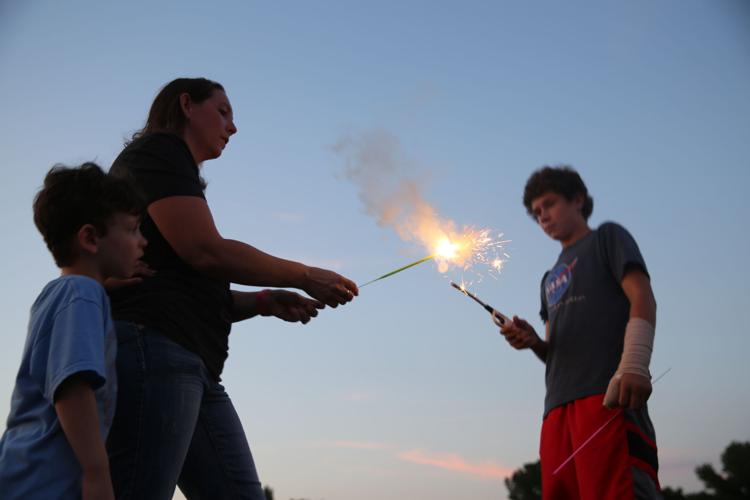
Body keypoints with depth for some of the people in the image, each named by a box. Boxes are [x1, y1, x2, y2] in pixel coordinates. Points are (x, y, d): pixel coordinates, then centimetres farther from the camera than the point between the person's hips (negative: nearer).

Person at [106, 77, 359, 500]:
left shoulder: (179, 171, 30)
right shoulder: (159, 150, 3)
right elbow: (204, 250, -11)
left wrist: (264, 302, 10)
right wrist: (305, 277, -3)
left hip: (197, 368, 10)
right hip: (153, 348, -10)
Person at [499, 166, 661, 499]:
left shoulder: (607, 237, 15)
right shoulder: (550, 278, 32)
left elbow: (642, 298, -1)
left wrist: (634, 365, -18)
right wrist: (534, 343, 5)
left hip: (607, 393, -7)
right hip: (558, 403, 7)